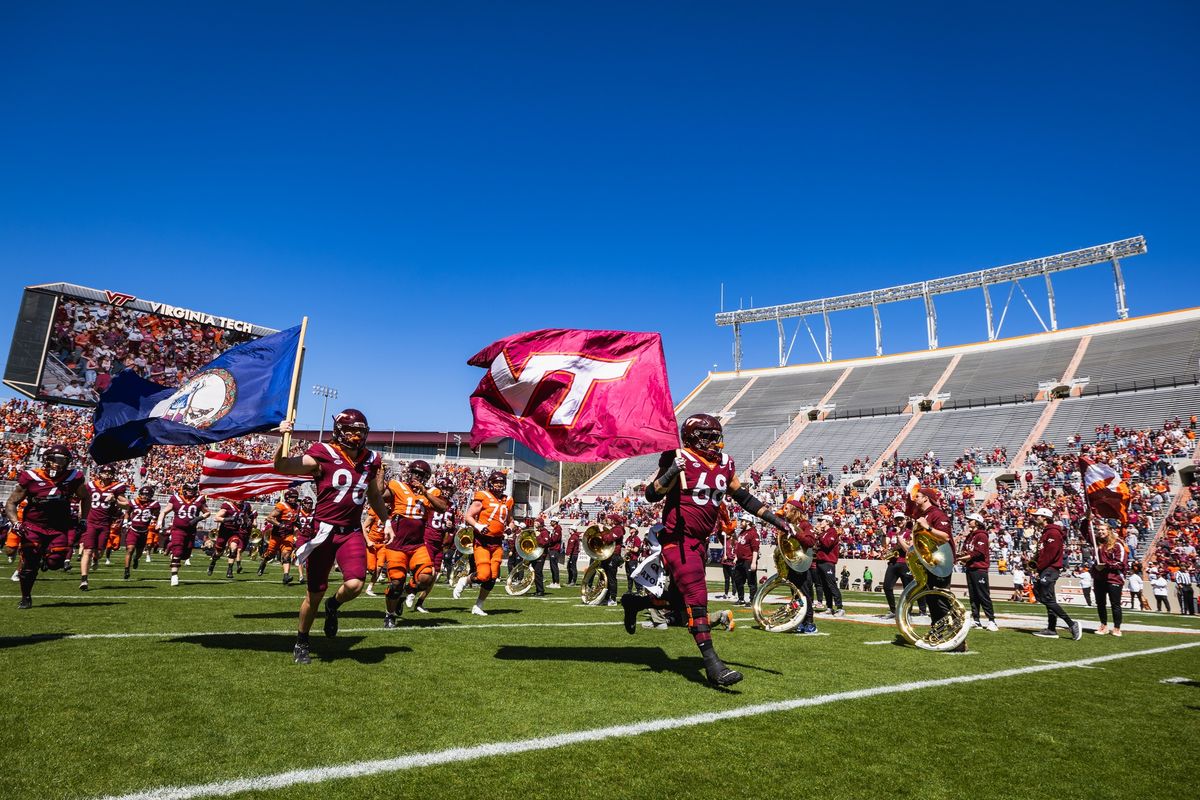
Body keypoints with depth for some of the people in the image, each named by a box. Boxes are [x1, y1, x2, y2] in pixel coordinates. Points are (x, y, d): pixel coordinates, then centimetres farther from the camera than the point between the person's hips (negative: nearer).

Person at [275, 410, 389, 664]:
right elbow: (281, 466, -17)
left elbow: (375, 497, 20)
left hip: (352, 532, 3)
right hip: (324, 530, -3)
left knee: (355, 584, -18)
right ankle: (301, 643, 33)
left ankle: (333, 606, 20)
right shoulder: (323, 455, -9)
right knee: (315, 593, 7)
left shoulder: (370, 461, 6)